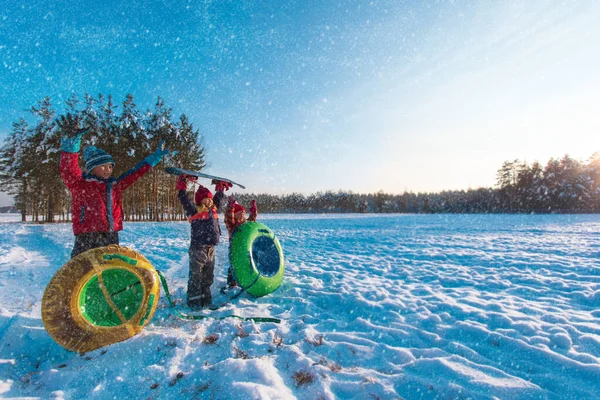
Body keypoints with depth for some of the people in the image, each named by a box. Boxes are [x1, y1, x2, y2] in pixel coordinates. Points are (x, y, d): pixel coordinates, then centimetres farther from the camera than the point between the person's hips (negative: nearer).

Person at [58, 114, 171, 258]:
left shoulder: (114, 186, 14)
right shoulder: (79, 184, 0)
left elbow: (135, 173, 20)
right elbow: (68, 170, -18)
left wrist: (155, 156, 24)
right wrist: (71, 141, -31)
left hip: (111, 239, 6)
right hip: (87, 240, -6)